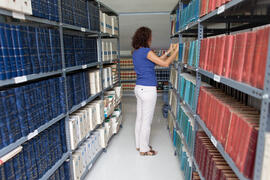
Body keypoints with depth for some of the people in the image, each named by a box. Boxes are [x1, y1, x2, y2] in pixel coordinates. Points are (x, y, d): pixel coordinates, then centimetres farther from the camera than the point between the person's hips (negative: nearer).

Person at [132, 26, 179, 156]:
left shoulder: (136, 52, 12)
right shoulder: (146, 51, -16)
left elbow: (156, 61, 17)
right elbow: (165, 64, -14)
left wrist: (169, 51, 21)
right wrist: (176, 50, -1)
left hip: (139, 88, 9)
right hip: (148, 89, -9)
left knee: (140, 118, 17)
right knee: (147, 121, 3)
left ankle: (139, 145, 32)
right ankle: (144, 149, 18)